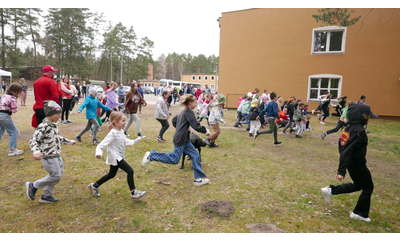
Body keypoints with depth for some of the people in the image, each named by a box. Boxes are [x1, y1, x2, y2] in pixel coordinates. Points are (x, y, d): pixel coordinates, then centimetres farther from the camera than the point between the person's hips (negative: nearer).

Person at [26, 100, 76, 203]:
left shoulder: (55, 124, 8)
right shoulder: (43, 127, -19)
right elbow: (33, 140, -23)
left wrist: (69, 142, 32)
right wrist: (36, 151, -40)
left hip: (57, 155, 9)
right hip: (48, 156, -9)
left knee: (59, 175, 14)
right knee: (55, 176, -5)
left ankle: (46, 196, 28)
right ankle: (32, 186, 16)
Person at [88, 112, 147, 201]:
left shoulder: (121, 131, 3)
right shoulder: (112, 134, -23)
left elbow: (126, 141, 20)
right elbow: (101, 145, -24)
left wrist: (136, 140, 14)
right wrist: (98, 153, -42)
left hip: (119, 157, 10)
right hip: (115, 157, -10)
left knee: (111, 174, 23)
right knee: (130, 171, -15)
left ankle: (94, 186, 41)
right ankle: (133, 193, -7)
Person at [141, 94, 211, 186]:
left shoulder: (183, 112, 17)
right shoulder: (189, 112, -12)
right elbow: (196, 126, -18)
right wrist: (205, 131, -3)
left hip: (185, 140, 10)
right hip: (180, 140, -10)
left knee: (195, 156, 7)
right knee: (174, 159, -5)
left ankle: (198, 179, 11)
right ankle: (151, 156, 4)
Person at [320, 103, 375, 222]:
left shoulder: (350, 127, 0)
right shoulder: (359, 131, -26)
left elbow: (342, 144, 10)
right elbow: (347, 150, -32)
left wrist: (343, 165, 21)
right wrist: (341, 171, -33)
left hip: (351, 162, 9)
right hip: (357, 164, -8)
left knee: (359, 184, 26)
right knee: (368, 187, 14)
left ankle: (330, 190, 17)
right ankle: (360, 213, 25)